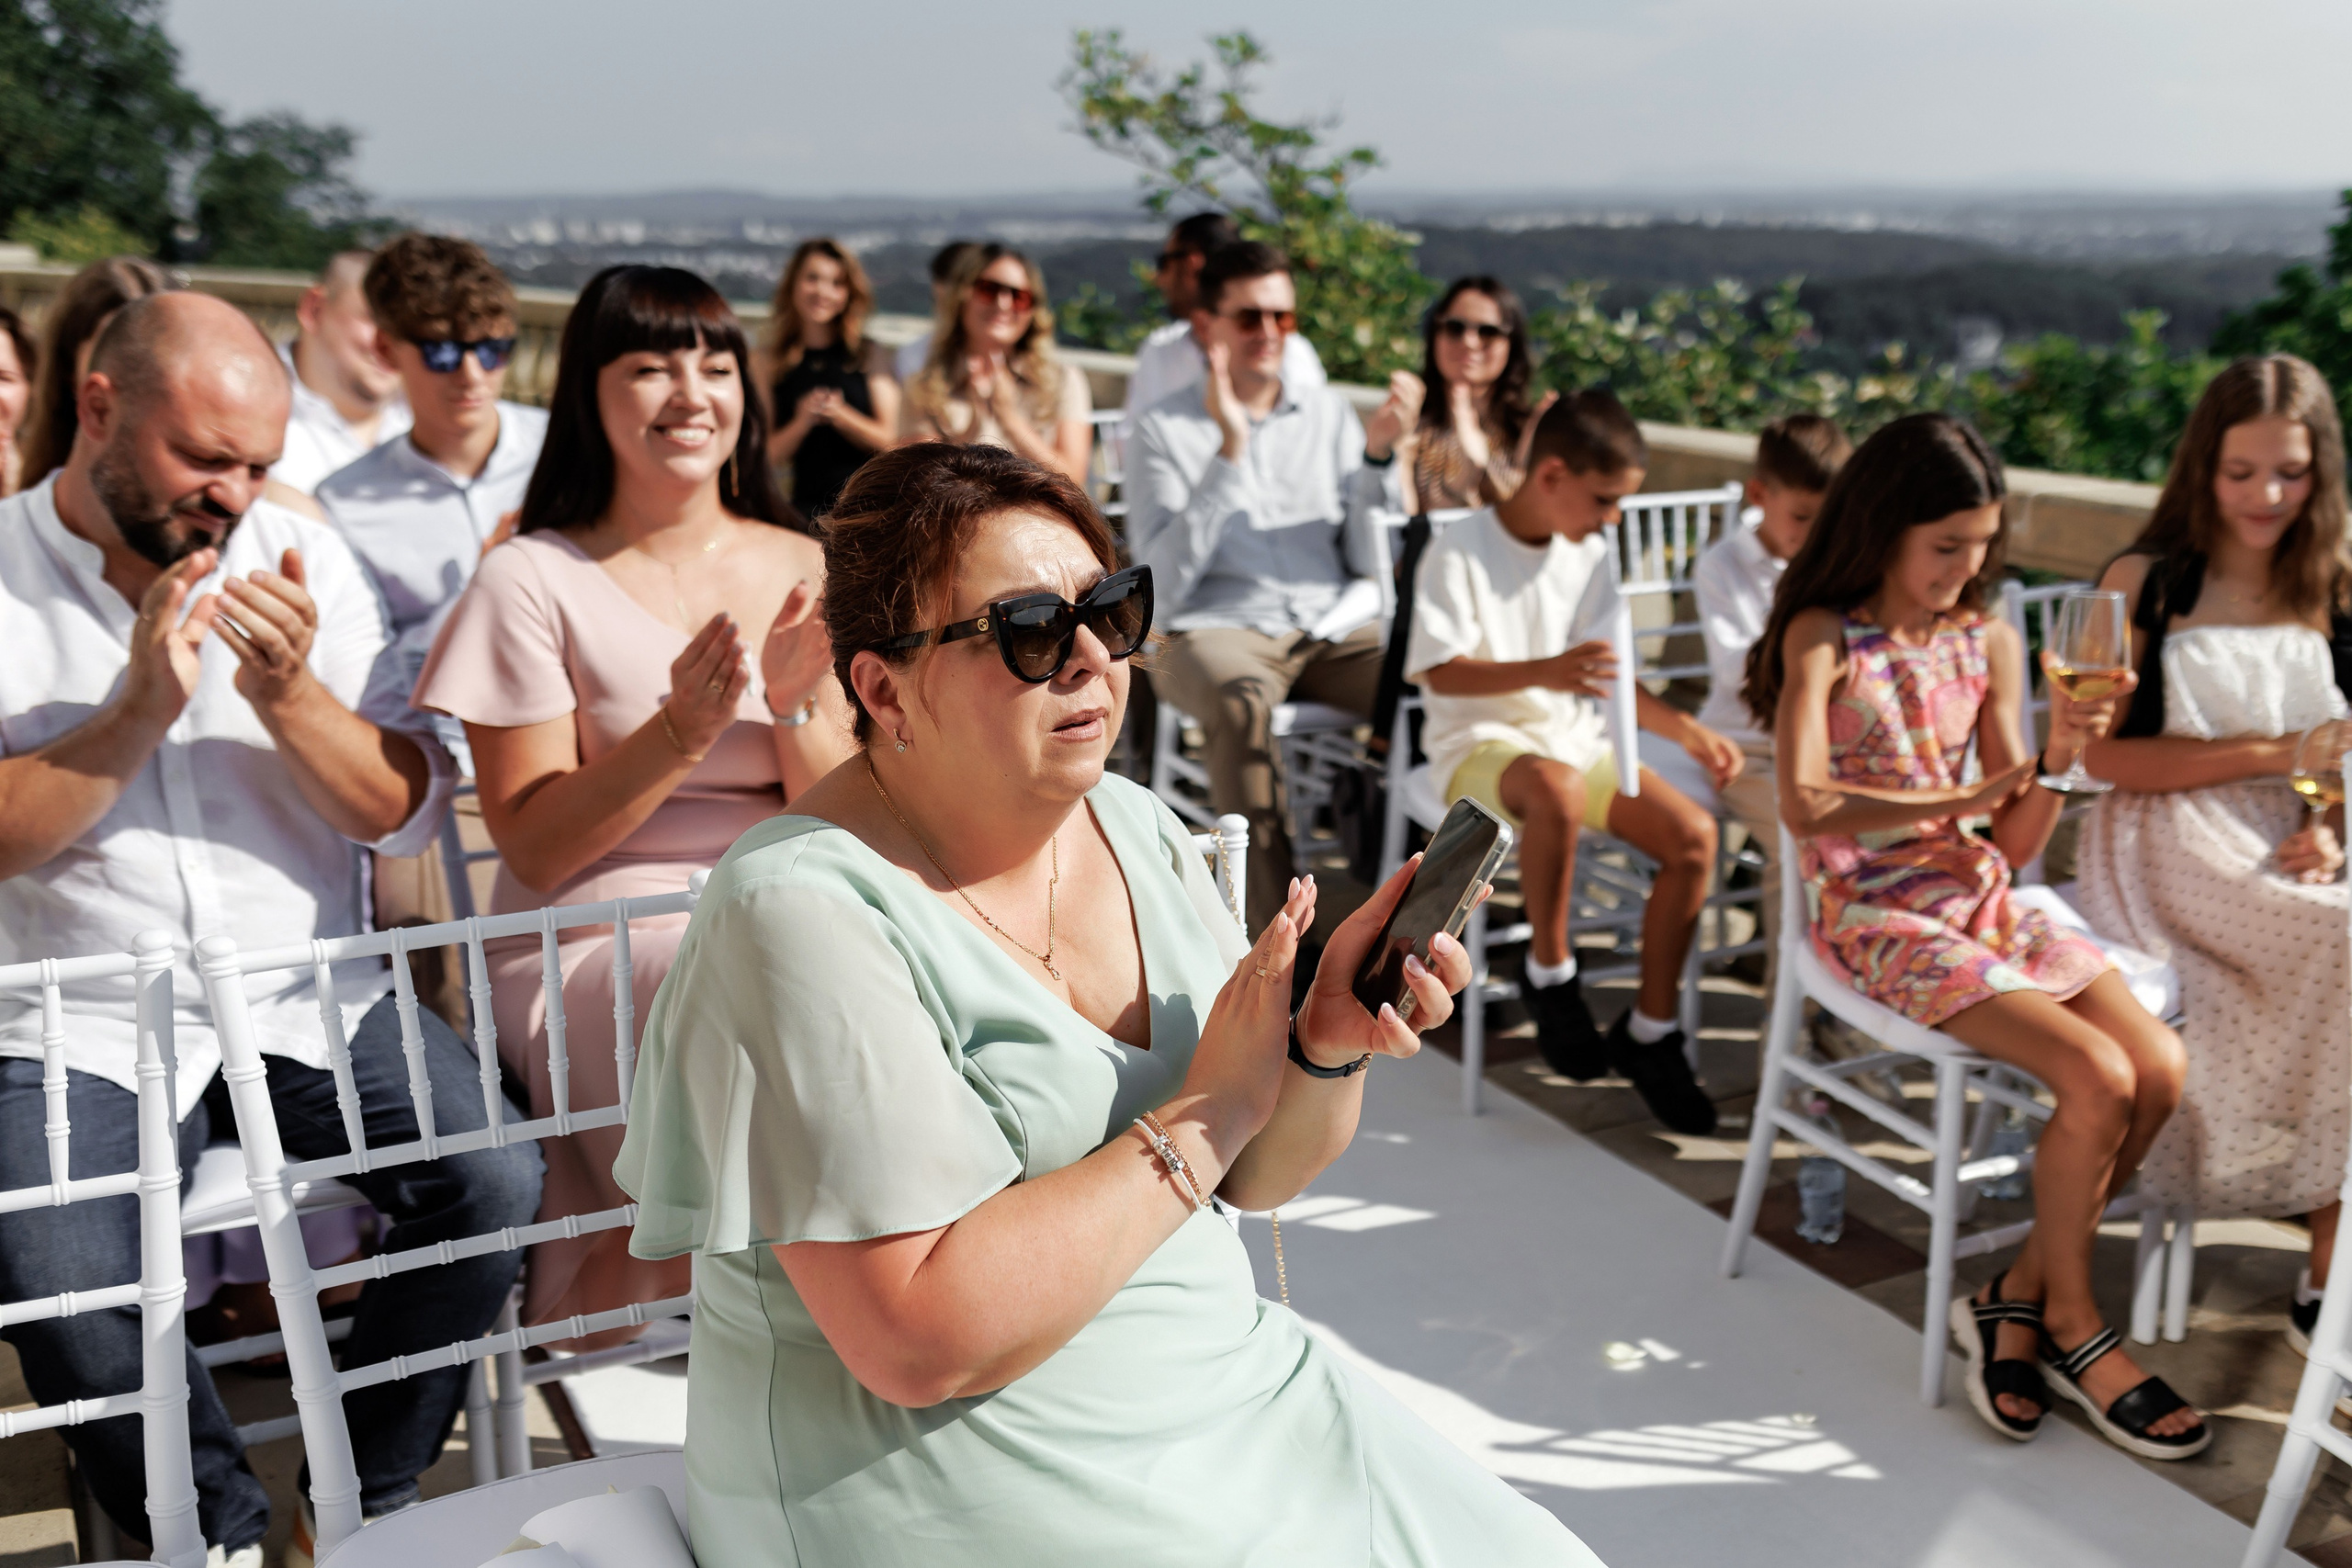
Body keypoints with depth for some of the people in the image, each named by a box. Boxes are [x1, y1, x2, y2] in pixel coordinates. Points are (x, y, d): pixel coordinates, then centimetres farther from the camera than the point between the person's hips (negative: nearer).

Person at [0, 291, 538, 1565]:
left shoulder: (303, 560, 6)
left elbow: (410, 816, 1)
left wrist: (288, 697, -15)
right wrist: (140, 714, -19)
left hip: (310, 1002, 2)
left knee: (494, 1184, -19)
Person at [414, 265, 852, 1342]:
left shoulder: (803, 573, 10)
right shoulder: (533, 581, -1)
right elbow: (536, 849, -6)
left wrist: (796, 709, -12)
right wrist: (681, 732, -18)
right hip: (599, 941, -4)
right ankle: (596, 1290, -4)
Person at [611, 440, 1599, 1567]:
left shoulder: (1136, 828, 4)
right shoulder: (805, 913, -19)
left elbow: (1259, 1176, 9)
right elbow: (920, 1343, -25)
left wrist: (1329, 1044, -12)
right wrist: (1205, 1116, -19)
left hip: (1220, 1382, 7)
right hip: (933, 1462, -6)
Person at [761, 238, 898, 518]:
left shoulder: (869, 355, 8)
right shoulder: (773, 363, 9)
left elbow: (887, 439, 3)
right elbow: (770, 454, 5)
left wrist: (841, 414, -11)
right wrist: (802, 422, -11)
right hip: (807, 502, 1)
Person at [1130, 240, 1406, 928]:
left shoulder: (1328, 412, 17)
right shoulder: (1166, 429, 7)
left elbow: (1372, 562, 10)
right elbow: (1169, 576, -7)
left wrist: (1378, 457, -5)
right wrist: (1229, 452, -11)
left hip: (1337, 626, 3)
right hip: (1222, 628, -3)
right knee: (1240, 701, -40)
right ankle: (1272, 916, -35)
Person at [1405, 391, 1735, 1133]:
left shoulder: (1590, 554, 11)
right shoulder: (1462, 552, -9)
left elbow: (1606, 674, 15)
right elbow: (1439, 671, -16)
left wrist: (1684, 729, 2)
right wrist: (1545, 672, -29)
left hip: (1575, 736, 7)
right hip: (1480, 741, -6)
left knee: (1692, 834, -15)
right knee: (1556, 790, -41)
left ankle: (1650, 1030, -2)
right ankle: (1550, 973, -18)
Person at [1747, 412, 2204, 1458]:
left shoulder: (1990, 645, 9)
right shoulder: (1825, 638, -7)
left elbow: (2013, 848, 9)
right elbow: (1804, 806, -23)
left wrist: (2058, 760, -11)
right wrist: (1962, 797, -17)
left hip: (1981, 902, 6)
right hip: (1878, 921, -6)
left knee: (2162, 1066, -12)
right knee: (2097, 1078, -21)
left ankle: (2018, 1296, 3)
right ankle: (2070, 1324, 1)